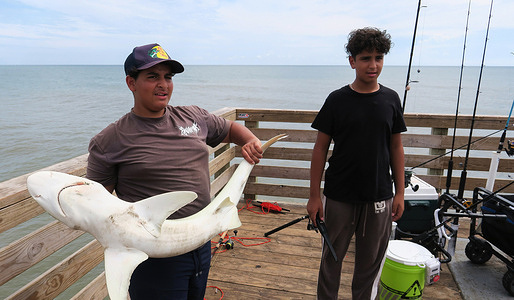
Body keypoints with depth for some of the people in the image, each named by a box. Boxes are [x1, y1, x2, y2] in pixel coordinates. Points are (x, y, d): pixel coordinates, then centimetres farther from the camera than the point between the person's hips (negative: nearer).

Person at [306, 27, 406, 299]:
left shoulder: (390, 99, 2)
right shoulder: (337, 100, -5)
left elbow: (396, 147, 8)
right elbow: (320, 148, -4)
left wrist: (400, 192, 5)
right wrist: (315, 195, -6)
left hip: (379, 197, 2)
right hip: (340, 196, -2)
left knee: (371, 261, 14)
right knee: (332, 257, 13)